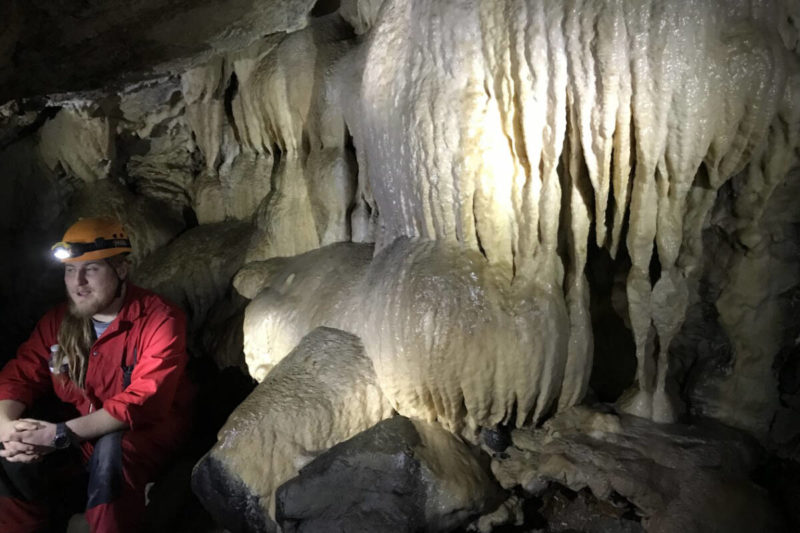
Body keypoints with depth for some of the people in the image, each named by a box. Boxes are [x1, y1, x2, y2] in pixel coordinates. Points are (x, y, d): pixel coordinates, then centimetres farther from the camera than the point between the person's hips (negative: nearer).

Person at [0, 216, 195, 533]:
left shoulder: (160, 321, -18)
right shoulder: (57, 321, 2)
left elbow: (144, 401, -26)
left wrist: (62, 435, -32)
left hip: (145, 438, -5)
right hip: (75, 442, 5)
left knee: (111, 449, -36)